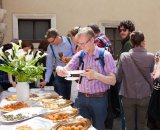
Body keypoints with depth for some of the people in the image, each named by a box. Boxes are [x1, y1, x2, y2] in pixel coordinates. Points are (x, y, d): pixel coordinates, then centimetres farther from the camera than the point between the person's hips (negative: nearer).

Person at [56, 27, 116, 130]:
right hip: (81, 98, 3)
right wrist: (60, 69, -23)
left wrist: (96, 75, -25)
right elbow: (67, 70, 0)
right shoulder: (79, 55, 5)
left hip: (99, 99, -3)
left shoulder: (105, 55, -8)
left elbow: (113, 81, -10)